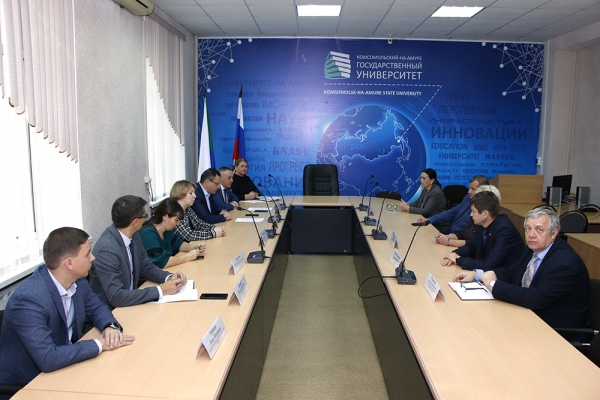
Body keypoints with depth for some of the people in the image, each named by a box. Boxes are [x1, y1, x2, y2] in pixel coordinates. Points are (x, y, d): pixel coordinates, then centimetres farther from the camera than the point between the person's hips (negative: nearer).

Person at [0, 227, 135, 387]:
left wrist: (110, 326, -12)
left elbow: (96, 307, 8)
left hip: (65, 368, 7)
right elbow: (47, 359, -33)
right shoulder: (28, 299, -29)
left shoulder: (77, 281, -8)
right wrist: (99, 344, -25)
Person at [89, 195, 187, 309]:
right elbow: (116, 297, -28)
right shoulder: (107, 249, -25)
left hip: (128, 300, 7)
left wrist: (169, 277, -8)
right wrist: (160, 290, -26)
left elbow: (146, 267, 10)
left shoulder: (133, 236, -2)